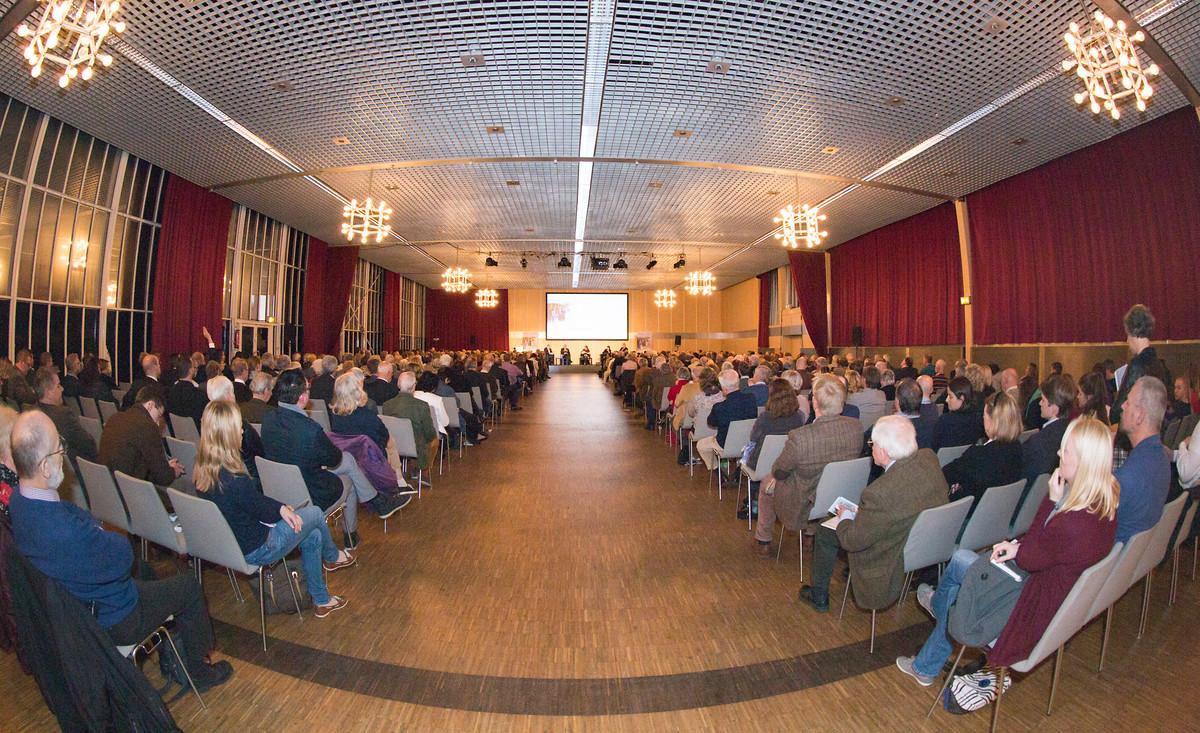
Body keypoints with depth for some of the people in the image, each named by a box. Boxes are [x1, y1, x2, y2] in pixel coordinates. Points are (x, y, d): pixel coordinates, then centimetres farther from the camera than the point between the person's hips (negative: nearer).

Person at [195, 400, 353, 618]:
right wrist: (282, 509, 1)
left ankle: (321, 600, 32)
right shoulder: (236, 481, -36)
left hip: (228, 542, 8)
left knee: (313, 536, 18)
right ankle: (333, 557, 40)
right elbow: (263, 512, -18)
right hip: (254, 549, -8)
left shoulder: (203, 468, -8)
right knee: (315, 513, 9)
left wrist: (280, 507, -8)